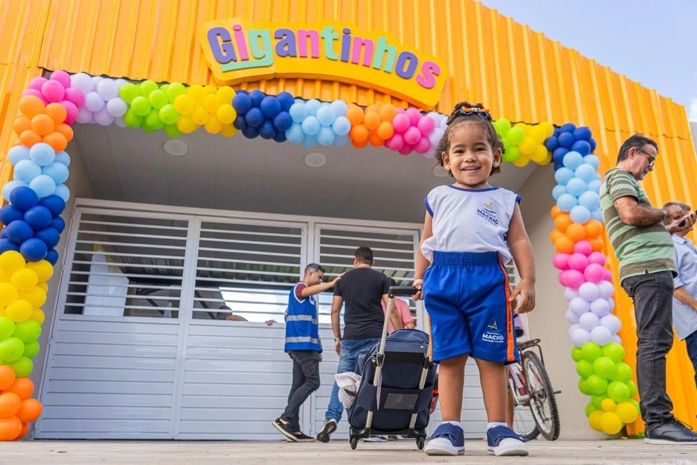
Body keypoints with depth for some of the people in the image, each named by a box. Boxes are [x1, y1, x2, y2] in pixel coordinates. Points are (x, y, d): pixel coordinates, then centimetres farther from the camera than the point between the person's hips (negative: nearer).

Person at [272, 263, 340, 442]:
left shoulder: (309, 298, 25)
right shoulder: (299, 288, -3)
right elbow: (310, 290, -29)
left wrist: (317, 349, 21)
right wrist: (332, 283, -40)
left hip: (305, 346, 9)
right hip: (302, 344, -9)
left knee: (299, 384, 5)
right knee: (312, 382, -12)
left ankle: (293, 427, 5)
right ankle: (284, 419, -14)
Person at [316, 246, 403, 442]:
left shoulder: (343, 280, 12)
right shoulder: (381, 278, 5)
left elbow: (335, 311, 10)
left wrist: (337, 337, 16)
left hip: (350, 337, 2)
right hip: (375, 336, -1)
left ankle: (332, 417, -7)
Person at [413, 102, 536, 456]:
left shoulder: (504, 199, 14)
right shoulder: (438, 197, 16)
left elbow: (519, 242, 9)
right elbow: (426, 242, 19)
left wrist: (527, 282, -1)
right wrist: (419, 278, 12)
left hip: (488, 280, -1)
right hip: (443, 280, 1)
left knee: (491, 357, 2)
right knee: (449, 357, 3)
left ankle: (498, 428, 12)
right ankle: (450, 427, 8)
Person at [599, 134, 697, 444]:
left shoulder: (621, 181, 31)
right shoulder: (619, 176, 1)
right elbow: (631, 214, -18)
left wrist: (671, 228, 18)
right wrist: (665, 213, -2)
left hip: (647, 268, 10)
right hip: (649, 267, -10)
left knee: (651, 343, 6)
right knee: (655, 342, -15)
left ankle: (653, 419, 8)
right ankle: (658, 421, -17)